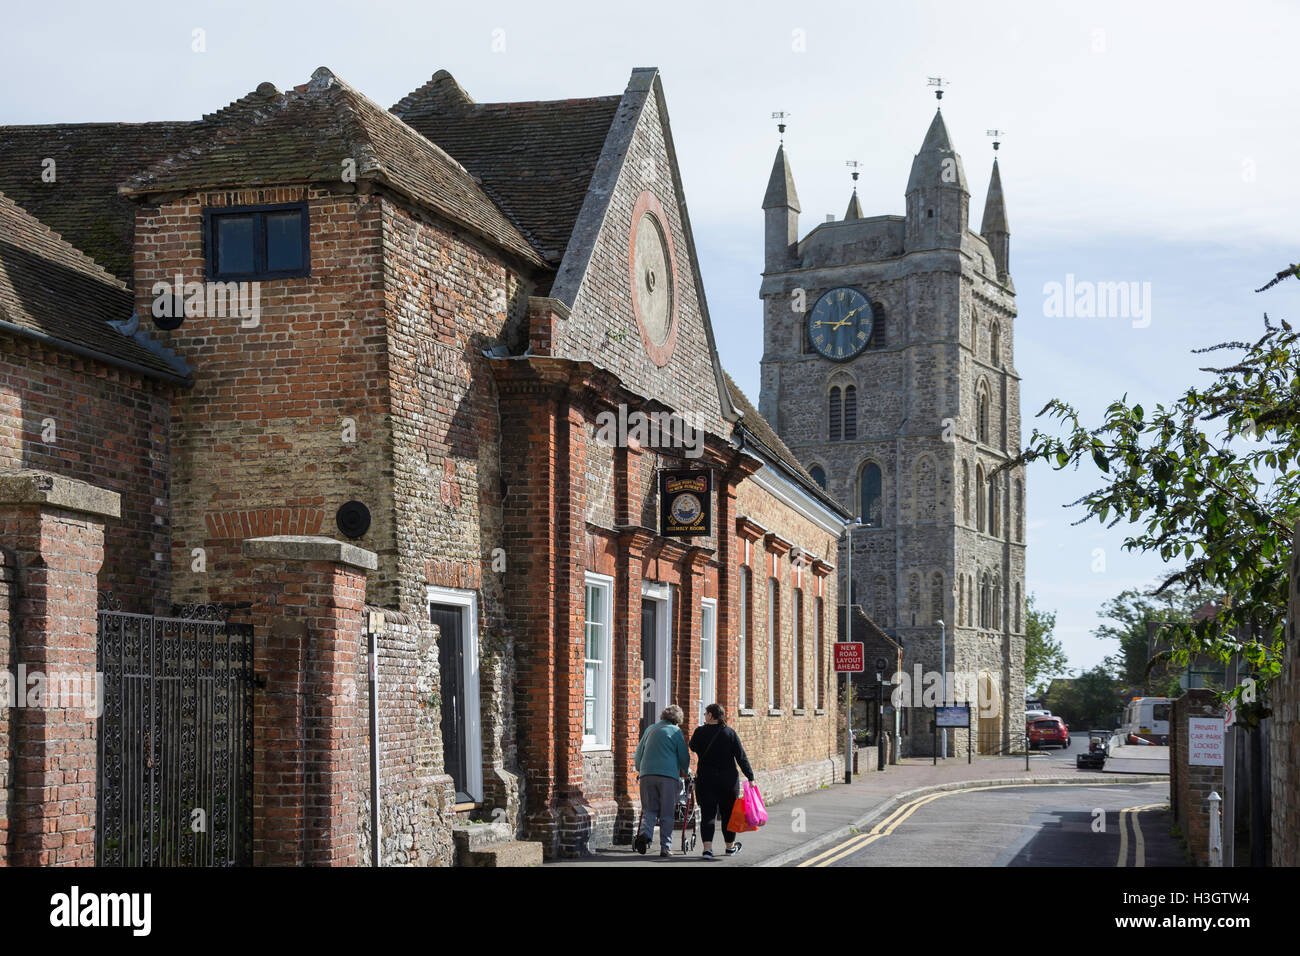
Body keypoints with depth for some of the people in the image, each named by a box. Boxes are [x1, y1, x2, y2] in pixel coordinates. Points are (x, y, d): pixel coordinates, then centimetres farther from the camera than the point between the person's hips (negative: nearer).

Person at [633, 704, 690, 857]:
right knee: (667, 813, 3)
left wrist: (640, 769, 40)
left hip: (647, 775, 3)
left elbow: (638, 753, 23)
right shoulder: (676, 732, 4)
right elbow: (684, 757, 6)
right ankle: (665, 847, 0)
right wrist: (685, 772, 25)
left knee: (649, 809, 9)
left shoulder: (650, 729, 17)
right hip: (668, 775, -3)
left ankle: (645, 833, -19)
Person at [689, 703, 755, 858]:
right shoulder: (731, 733, -3)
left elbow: (693, 747, 14)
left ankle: (707, 848, -13)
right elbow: (741, 757, -4)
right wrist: (750, 777, -1)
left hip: (705, 780, -1)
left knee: (707, 814, 0)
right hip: (728, 780, 1)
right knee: (728, 813, 14)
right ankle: (730, 847, 29)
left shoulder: (700, 732, -5)